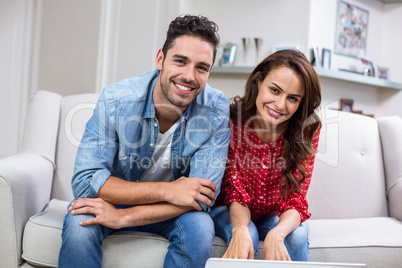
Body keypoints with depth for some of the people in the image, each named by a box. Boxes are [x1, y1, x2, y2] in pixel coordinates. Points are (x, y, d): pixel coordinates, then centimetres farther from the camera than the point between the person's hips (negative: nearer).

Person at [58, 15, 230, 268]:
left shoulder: (217, 110, -21)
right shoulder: (116, 100, -22)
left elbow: (203, 196, -23)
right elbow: (85, 181, -25)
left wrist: (123, 216, -30)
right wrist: (167, 190, -33)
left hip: (172, 209, 1)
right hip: (118, 198, 0)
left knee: (201, 228, -29)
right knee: (78, 225, -30)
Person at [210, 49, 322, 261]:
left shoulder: (307, 130, -18)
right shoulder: (231, 119, -23)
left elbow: (295, 201, -19)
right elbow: (236, 193, -20)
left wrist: (276, 234, -41)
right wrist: (241, 228, -42)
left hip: (275, 216, 2)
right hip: (229, 211, -1)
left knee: (297, 236, -28)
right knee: (246, 236, -31)